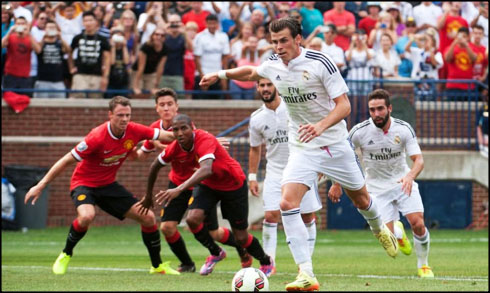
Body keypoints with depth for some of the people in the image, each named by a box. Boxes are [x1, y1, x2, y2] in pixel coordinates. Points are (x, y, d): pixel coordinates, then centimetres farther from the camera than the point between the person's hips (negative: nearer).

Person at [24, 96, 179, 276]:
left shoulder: (133, 131, -12)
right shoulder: (98, 137, -28)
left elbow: (167, 136, -5)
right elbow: (66, 161, -22)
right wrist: (40, 186, -21)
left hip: (108, 184, 6)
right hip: (84, 183, -6)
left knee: (148, 218, -2)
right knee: (87, 216, -36)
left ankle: (157, 266, 16)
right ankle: (65, 255, -9)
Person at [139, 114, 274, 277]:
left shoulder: (205, 140, -36)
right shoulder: (174, 148, -17)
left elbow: (206, 170, -54)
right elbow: (156, 166, 3)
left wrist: (180, 189, -64)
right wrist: (148, 196, 11)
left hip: (234, 184, -5)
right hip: (207, 184, 5)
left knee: (241, 237, 0)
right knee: (192, 219, -21)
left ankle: (266, 262, 32)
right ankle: (215, 253, 8)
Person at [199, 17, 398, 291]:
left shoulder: (321, 63, -18)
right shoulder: (273, 65, -2)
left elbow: (344, 105, -21)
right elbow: (251, 73, 23)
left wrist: (321, 126, -37)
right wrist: (222, 74, 10)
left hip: (334, 143, -3)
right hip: (302, 148, 3)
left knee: (360, 198, 15)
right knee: (287, 203, -19)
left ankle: (380, 229, 52)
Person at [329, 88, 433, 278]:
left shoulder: (404, 129, -13)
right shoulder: (360, 131, -15)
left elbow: (418, 159, -16)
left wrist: (410, 176, -37)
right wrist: (336, 184, 0)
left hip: (403, 182, 1)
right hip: (377, 187, -1)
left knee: (418, 225, -16)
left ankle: (423, 265, 11)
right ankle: (397, 231, 29)